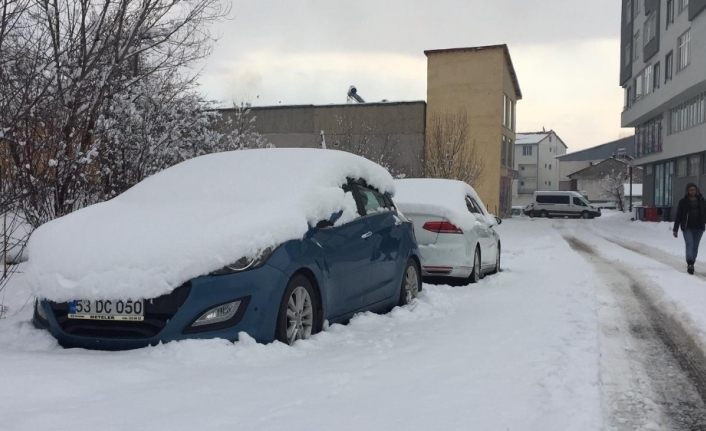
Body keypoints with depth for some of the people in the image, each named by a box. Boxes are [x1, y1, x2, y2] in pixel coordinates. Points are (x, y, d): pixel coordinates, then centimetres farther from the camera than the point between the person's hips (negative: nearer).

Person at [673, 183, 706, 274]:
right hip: (687, 228, -3)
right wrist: (675, 229, -2)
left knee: (695, 247, 8)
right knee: (689, 245, -15)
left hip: (698, 228, 3)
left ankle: (691, 264, 18)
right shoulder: (683, 201, -1)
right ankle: (690, 264, -24)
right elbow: (678, 216, 0)